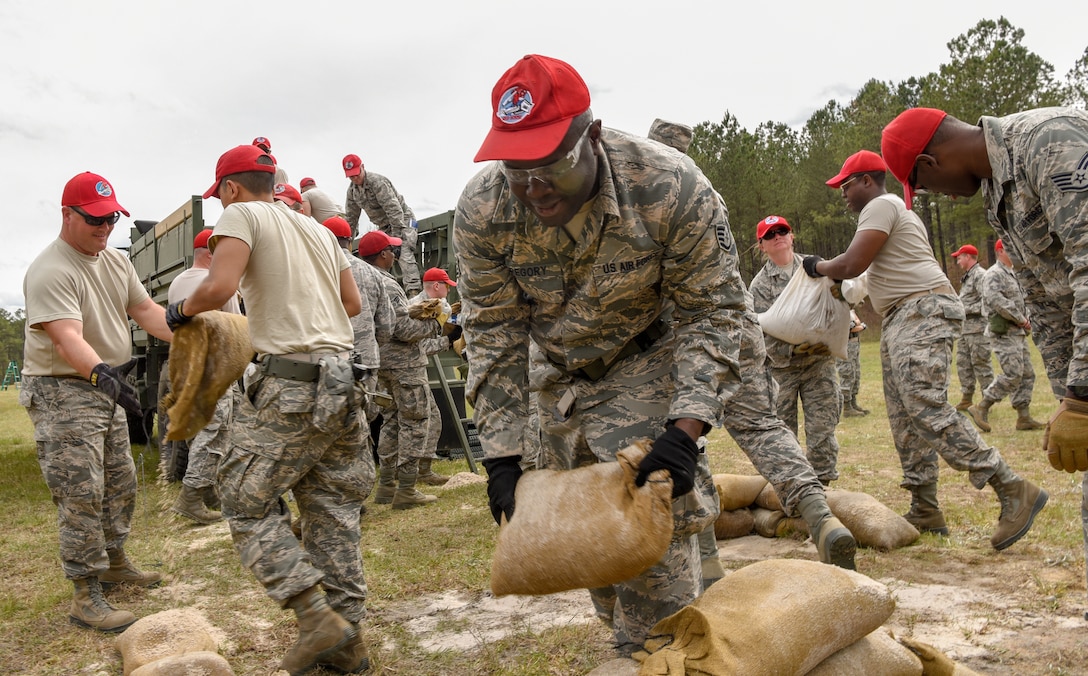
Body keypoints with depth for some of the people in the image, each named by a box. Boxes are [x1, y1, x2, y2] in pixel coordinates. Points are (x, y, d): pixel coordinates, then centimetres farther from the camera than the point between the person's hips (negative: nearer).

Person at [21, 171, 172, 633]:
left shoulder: (116, 261, 7)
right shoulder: (50, 272, -20)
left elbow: (146, 311, 6)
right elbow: (66, 337, -32)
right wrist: (101, 372, -49)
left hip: (108, 388, 9)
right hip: (63, 392, -9)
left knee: (120, 483, 17)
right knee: (82, 494, -9)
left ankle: (114, 563, 35)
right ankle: (85, 598, -2)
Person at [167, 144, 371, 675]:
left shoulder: (242, 215, 0)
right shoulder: (318, 229, 21)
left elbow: (219, 287, -16)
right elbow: (353, 304, 24)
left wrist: (180, 311, 3)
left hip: (291, 380, -7)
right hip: (342, 378, 8)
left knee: (248, 502, 4)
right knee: (331, 507, 11)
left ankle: (318, 616, -5)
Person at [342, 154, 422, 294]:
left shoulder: (378, 182, -21)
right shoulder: (352, 190, 5)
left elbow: (394, 209, -27)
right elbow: (351, 217, 14)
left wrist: (397, 237, -31)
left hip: (403, 221, -8)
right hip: (384, 227, 8)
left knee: (405, 256, -24)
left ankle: (413, 292, -35)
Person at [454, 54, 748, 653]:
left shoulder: (670, 187, -31)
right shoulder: (482, 209, -23)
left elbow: (712, 311, -21)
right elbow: (492, 334, -13)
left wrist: (684, 430, -32)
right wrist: (502, 455, -17)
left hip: (649, 361, -3)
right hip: (562, 374, 4)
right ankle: (624, 636, 35)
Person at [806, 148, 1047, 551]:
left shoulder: (880, 206, -7)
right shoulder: (895, 210, 26)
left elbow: (852, 264, -16)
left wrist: (818, 267, 2)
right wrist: (836, 280, 24)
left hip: (922, 313, -11)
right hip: (901, 320, 11)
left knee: (928, 411, -19)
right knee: (905, 418, 7)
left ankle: (1013, 491, -16)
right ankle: (925, 512, 10)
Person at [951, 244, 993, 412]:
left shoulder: (980, 275, -11)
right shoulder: (967, 277, 19)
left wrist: (965, 309, -17)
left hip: (977, 325, -10)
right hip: (966, 326, 10)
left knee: (981, 362, -6)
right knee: (963, 362, 11)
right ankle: (967, 398, 17)